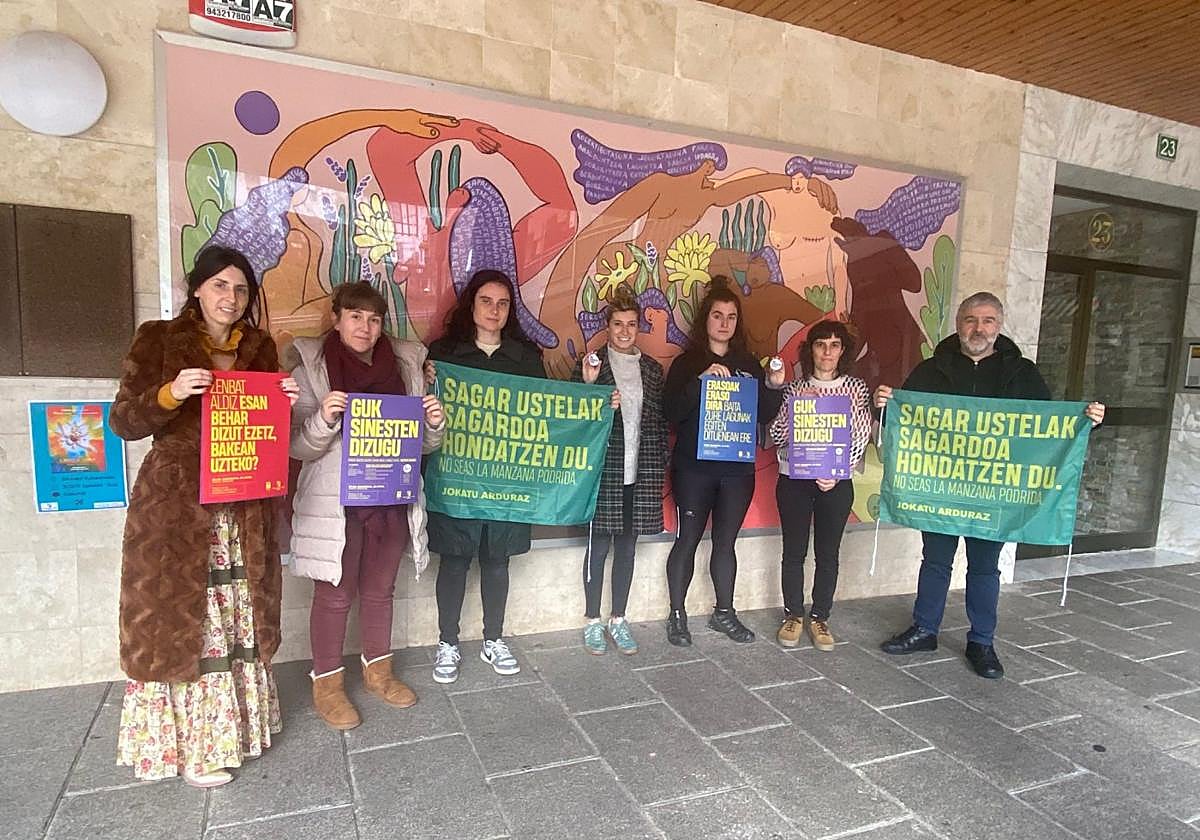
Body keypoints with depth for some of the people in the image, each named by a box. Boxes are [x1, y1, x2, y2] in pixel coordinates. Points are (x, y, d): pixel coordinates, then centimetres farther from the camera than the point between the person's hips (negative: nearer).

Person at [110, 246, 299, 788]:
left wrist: (285, 403, -7)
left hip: (244, 507, 4)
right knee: (179, 618, 3)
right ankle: (189, 742, 17)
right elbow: (123, 421, -5)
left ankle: (233, 722, 26)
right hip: (174, 506, -3)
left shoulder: (261, 348, 10)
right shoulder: (157, 339, -1)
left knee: (238, 617, 10)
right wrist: (170, 394, -23)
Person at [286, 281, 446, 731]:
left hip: (392, 500, 4)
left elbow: (423, 443, 10)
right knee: (334, 595, 8)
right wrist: (323, 418, -28)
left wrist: (435, 423, -12)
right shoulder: (311, 366, -6)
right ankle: (327, 684, 27)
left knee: (380, 590, 18)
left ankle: (378, 670, 36)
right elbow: (299, 445, -9)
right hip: (334, 504, -4)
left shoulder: (404, 364, 4)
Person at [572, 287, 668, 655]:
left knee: (627, 547, 12)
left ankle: (618, 619, 26)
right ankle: (593, 621, 20)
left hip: (640, 473, 4)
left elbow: (660, 419, 12)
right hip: (603, 471, -3)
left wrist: (659, 465, 6)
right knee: (598, 546, 4)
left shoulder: (652, 369, 10)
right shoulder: (591, 363, -2)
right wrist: (588, 385, -19)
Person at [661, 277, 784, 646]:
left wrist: (773, 387, -10)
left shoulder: (749, 364, 10)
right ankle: (677, 615, 16)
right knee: (688, 540, 3)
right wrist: (701, 380, -23)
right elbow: (671, 411, -12)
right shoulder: (687, 362, 0)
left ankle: (723, 613, 26)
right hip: (693, 467, -3)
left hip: (738, 468, 3)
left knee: (726, 542, 12)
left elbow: (766, 414, 9)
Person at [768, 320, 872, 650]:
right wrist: (796, 407, -15)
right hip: (794, 480, 0)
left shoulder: (856, 388, 2)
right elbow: (777, 436, -2)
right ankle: (793, 615, 23)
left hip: (837, 484, 0)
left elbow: (860, 437, -3)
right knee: (794, 551, 7)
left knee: (828, 553, 9)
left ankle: (820, 618, 24)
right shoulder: (794, 387, 2)